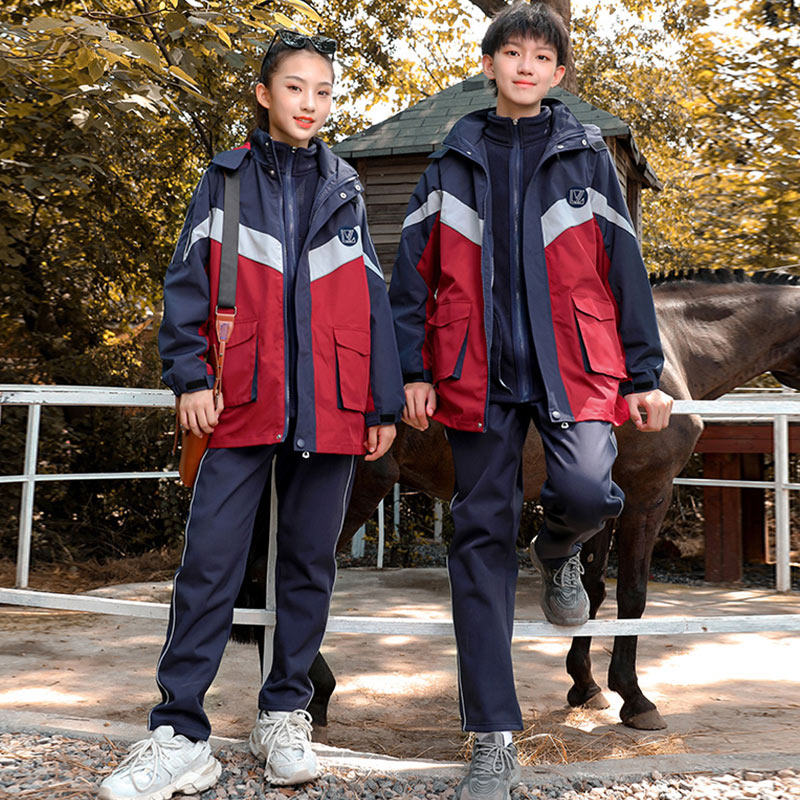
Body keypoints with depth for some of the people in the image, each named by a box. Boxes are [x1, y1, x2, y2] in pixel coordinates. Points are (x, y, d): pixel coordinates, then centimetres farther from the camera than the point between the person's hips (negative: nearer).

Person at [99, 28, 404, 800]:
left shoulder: (343, 188, 14)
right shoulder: (225, 179, 10)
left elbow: (371, 300, 12)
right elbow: (187, 281, 5)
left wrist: (385, 402, 7)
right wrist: (190, 374, -6)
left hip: (330, 408, 2)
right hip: (245, 402, -2)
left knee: (308, 562, 7)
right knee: (209, 561, -5)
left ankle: (285, 715, 21)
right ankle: (180, 736, 3)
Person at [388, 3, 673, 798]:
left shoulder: (586, 154, 11)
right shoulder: (454, 158, 12)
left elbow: (623, 264, 8)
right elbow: (413, 269, 9)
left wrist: (643, 374, 3)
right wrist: (413, 368, 0)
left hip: (573, 365, -1)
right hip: (479, 373, 1)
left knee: (586, 490, -26)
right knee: (481, 536, 0)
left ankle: (558, 551, 16)